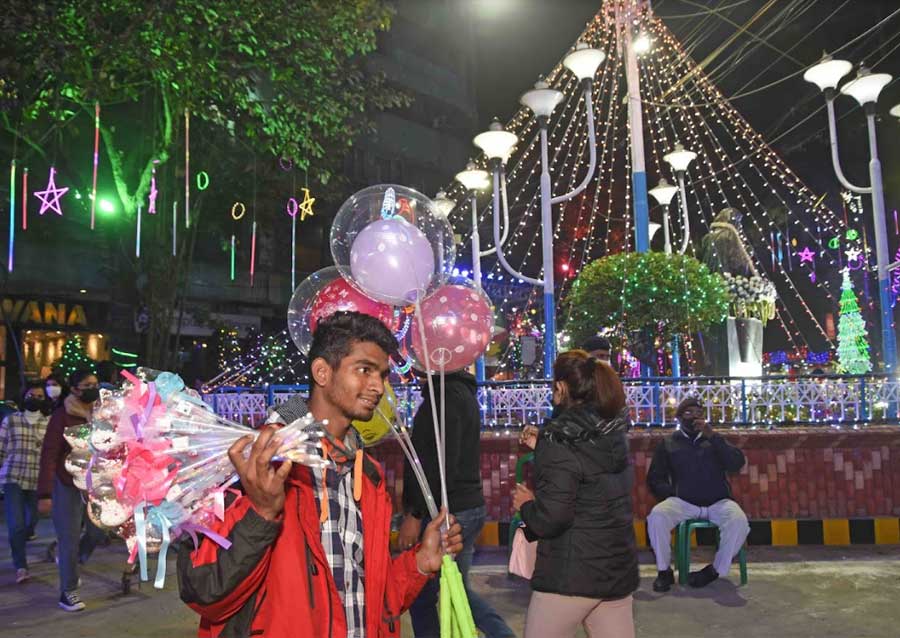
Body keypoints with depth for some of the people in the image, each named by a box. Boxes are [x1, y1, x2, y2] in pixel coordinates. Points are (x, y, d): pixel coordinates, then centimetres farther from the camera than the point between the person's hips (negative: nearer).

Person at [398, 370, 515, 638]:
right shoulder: (463, 391, 15)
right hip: (470, 506, 10)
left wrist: (415, 515, -20)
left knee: (420, 595, 3)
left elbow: (443, 465, -24)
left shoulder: (447, 396, -17)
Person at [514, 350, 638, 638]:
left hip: (570, 576, -7)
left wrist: (525, 504, -3)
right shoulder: (614, 433, 4)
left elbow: (551, 519, -22)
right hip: (618, 571, 7)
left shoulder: (560, 440, -18)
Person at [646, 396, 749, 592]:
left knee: (739, 521, -30)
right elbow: (654, 480, 11)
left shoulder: (714, 440, 15)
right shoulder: (668, 444, 12)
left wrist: (713, 437, -12)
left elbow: (737, 464, -3)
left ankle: (715, 570, -9)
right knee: (656, 515, -29)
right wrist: (674, 493, -7)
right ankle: (664, 571, -10)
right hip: (683, 502, 0)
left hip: (718, 502, 1)